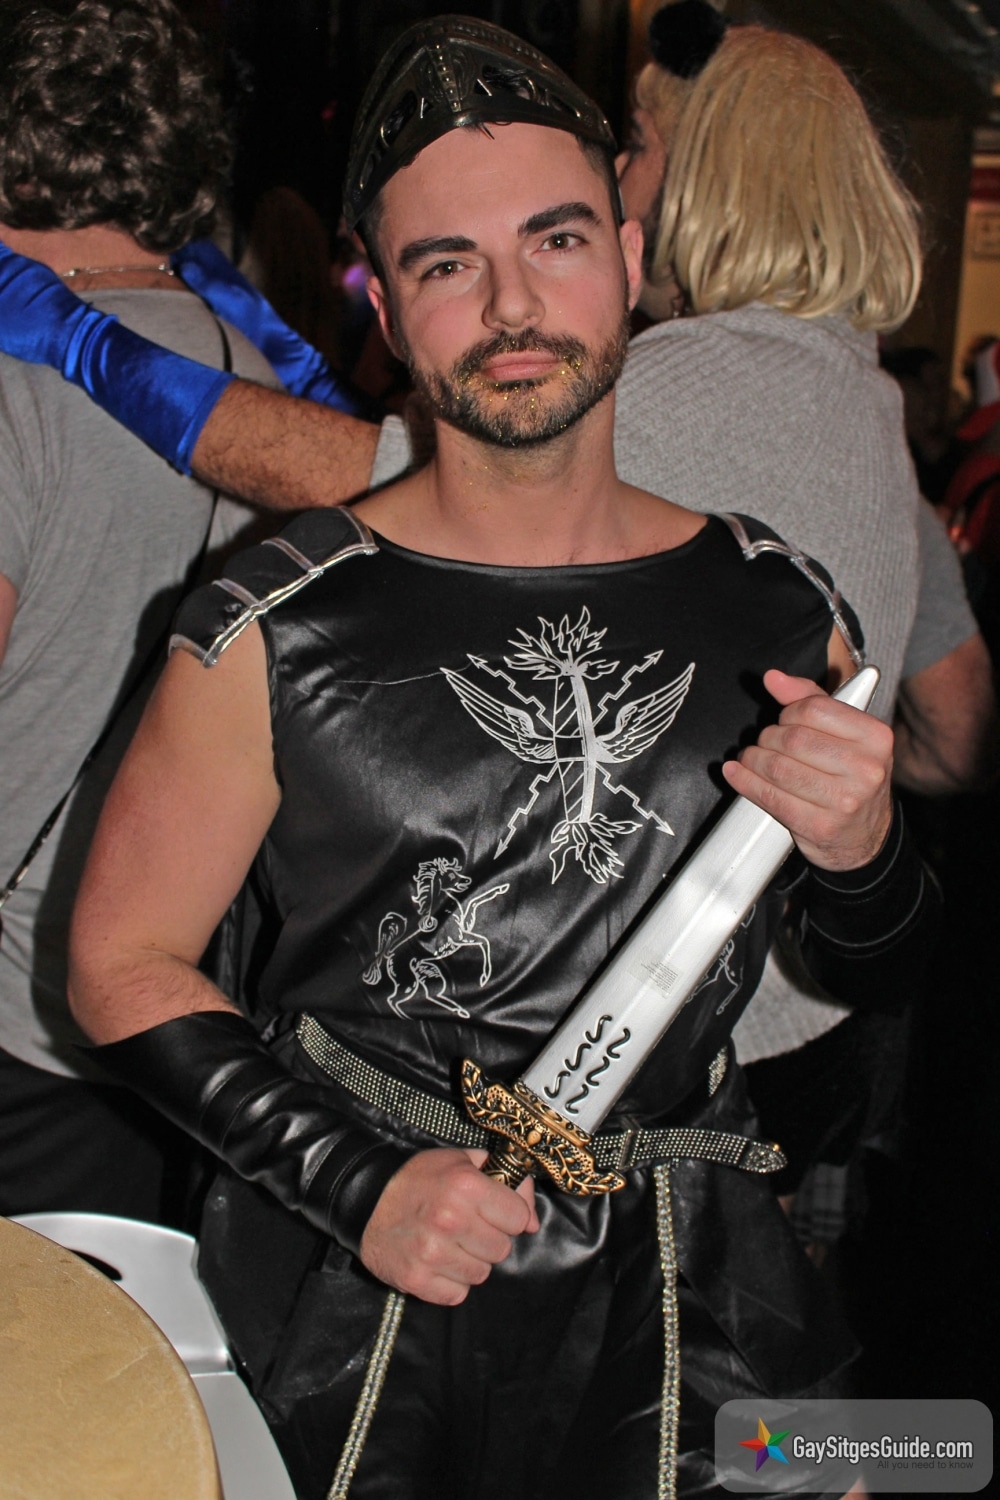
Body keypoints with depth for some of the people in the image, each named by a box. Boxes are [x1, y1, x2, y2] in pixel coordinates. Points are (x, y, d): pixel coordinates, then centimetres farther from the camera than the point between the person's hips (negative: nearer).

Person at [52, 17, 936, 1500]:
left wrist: (858, 852, -16)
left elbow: (878, 975, 6)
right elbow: (123, 962, -7)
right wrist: (360, 1185, -17)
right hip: (347, 1304, -2)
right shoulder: (273, 634, -14)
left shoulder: (780, 611, -5)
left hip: (677, 1299, 3)